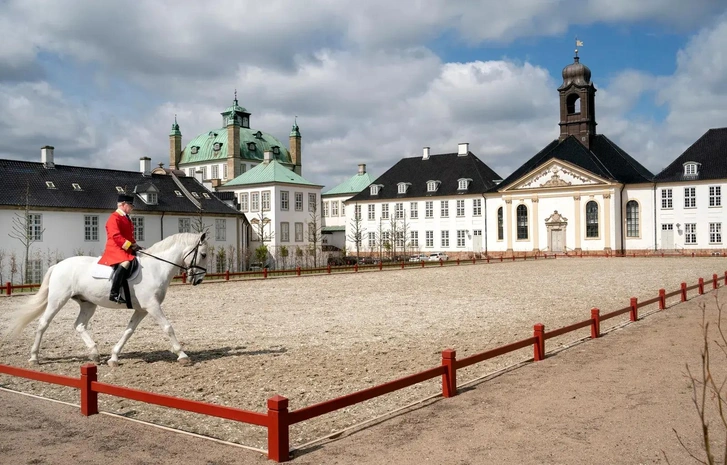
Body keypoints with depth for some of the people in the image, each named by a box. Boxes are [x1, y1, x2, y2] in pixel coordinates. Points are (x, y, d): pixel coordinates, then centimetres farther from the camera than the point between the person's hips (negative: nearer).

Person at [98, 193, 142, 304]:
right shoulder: (114, 218, -9)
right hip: (115, 249, -10)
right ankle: (114, 293, -37)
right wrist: (130, 245, -24)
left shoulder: (127, 218, 21)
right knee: (125, 263, -37)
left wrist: (135, 246, 8)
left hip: (127, 249, 10)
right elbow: (116, 236, -20)